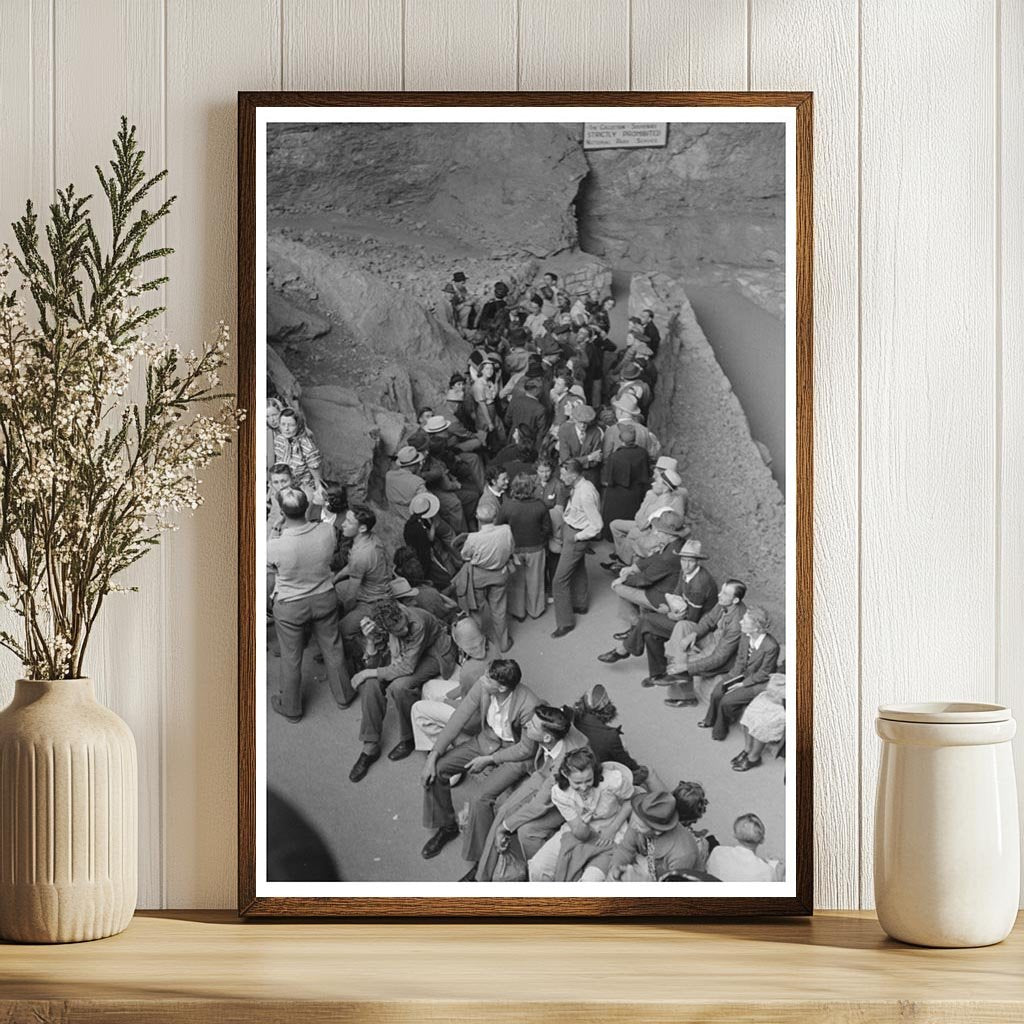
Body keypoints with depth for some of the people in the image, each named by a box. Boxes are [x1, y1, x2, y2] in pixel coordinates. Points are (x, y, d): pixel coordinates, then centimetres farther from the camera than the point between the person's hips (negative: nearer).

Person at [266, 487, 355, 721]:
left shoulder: (275, 546, -33)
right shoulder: (327, 531, -25)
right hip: (324, 599, 3)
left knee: (291, 658, 20)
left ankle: (290, 708, 40)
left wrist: (278, 529, -2)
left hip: (290, 607, -2)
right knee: (333, 649, 25)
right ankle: (343, 695, 46)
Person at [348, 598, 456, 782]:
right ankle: (370, 747, -8)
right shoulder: (378, 626, -20)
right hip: (401, 655, 5)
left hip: (434, 655, -5)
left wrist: (368, 673, -26)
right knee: (370, 683, -20)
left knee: (399, 686, -31)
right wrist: (370, 640, -35)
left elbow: (407, 668, -33)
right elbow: (374, 663, -15)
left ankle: (409, 739, -5)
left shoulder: (417, 623, -38)